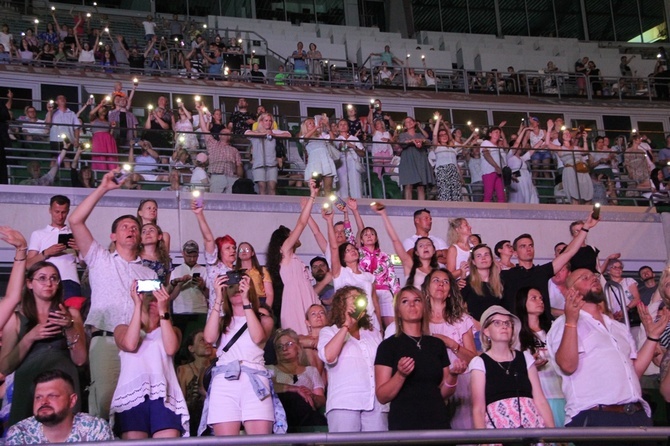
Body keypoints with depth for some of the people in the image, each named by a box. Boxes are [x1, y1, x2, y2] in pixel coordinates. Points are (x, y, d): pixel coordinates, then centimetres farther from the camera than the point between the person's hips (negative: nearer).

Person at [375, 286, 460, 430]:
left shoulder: (437, 344, 11)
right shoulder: (388, 345, -1)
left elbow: (443, 393, 14)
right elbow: (382, 396, -7)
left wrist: (453, 375, -4)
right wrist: (400, 375, -22)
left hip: (438, 422, 4)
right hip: (404, 424, -4)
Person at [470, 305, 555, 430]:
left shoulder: (525, 358, 16)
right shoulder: (480, 362, 8)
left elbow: (541, 402, 11)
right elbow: (478, 409, 1)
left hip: (533, 425, 3)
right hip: (499, 428, -3)